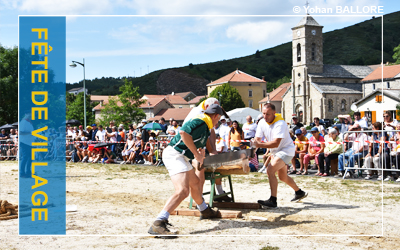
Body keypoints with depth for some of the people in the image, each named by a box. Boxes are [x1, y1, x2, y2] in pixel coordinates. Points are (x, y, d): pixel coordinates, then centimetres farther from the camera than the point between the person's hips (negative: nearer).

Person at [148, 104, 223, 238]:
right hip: (175, 155, -11)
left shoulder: (205, 126, 18)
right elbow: (184, 132, -29)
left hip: (181, 158, 11)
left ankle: (205, 211, 53)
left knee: (195, 183, 29)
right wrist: (197, 154, -22)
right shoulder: (201, 121, -14)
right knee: (183, 191, -27)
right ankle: (158, 225, -36)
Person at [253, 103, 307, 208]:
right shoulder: (262, 123, -6)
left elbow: (276, 143, -36)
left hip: (286, 150, -9)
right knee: (283, 177, 21)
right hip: (275, 152, 9)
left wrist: (260, 145, -47)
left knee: (270, 170, -26)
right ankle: (299, 192, 44)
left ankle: (273, 201, -26)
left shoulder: (280, 124, -28)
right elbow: (257, 139, -8)